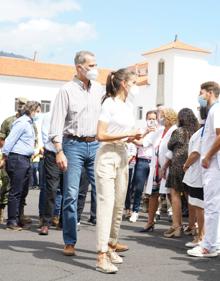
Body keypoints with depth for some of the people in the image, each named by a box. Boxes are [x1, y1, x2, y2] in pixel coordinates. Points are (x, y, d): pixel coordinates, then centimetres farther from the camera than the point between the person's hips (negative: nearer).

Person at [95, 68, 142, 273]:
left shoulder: (129, 106, 14)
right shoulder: (109, 103, -9)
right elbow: (101, 135, -16)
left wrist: (134, 137, 2)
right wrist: (128, 134, -16)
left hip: (122, 156, 8)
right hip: (107, 156, -8)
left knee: (119, 206, 12)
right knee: (106, 204, -13)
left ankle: (111, 247, 25)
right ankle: (102, 256, -14)